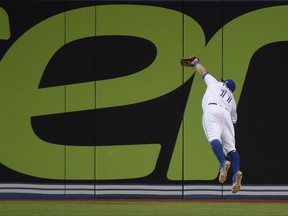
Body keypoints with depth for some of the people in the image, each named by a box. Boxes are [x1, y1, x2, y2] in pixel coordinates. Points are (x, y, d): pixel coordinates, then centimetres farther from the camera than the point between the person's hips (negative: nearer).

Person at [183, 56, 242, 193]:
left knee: (214, 137, -25)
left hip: (212, 109, -4)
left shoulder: (215, 83, 32)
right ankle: (236, 172, -25)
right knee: (230, 146, -3)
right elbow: (233, 122, 32)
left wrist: (195, 63, 64)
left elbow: (203, 72, 46)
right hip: (226, 113, 4)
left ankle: (223, 163, -50)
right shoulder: (232, 99, 36)